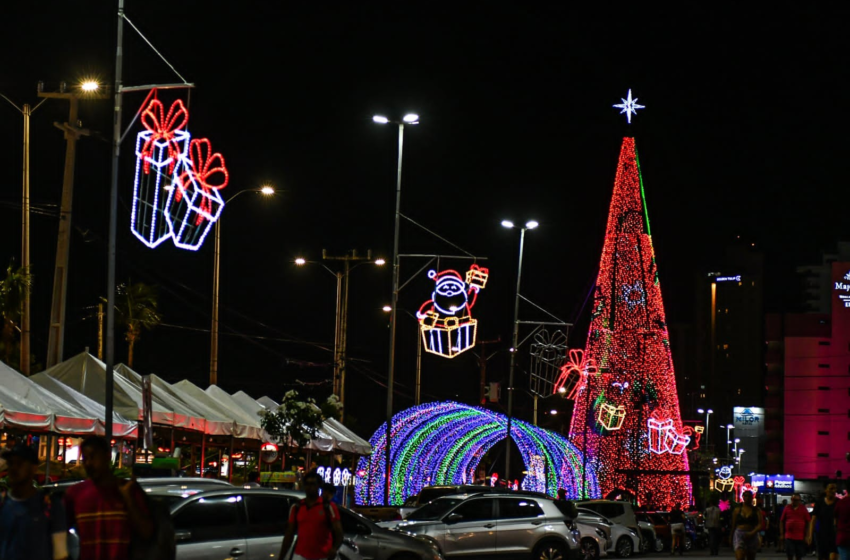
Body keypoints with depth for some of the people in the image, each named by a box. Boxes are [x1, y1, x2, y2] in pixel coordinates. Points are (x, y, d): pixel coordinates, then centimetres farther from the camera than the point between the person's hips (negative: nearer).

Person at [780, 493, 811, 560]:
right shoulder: (787, 509, 3)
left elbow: (808, 522, 3)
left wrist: (806, 535, -3)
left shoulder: (803, 509, 2)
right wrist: (781, 534, 3)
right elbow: (782, 522, 8)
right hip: (789, 536, 0)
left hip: (800, 537, 0)